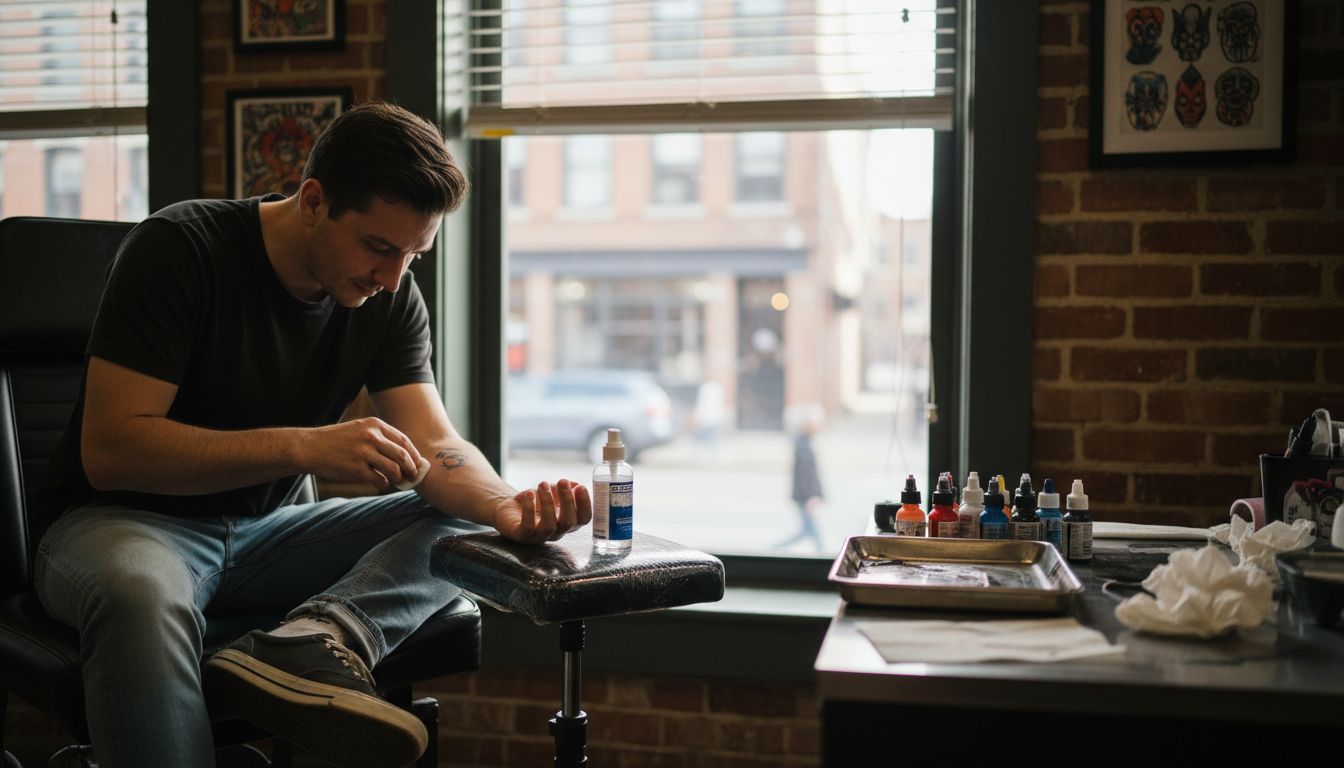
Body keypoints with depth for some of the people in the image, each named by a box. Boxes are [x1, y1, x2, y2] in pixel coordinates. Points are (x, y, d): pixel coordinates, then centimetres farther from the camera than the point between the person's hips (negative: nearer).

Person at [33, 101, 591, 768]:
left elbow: (435, 447, -9)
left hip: (263, 532, 6)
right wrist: (303, 447, -33)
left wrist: (512, 509, -32)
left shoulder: (391, 298, -2)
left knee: (469, 519, -15)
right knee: (139, 595, -41)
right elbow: (108, 449, -22)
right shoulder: (178, 249, -16)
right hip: (124, 519, -5)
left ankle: (311, 645, -38)